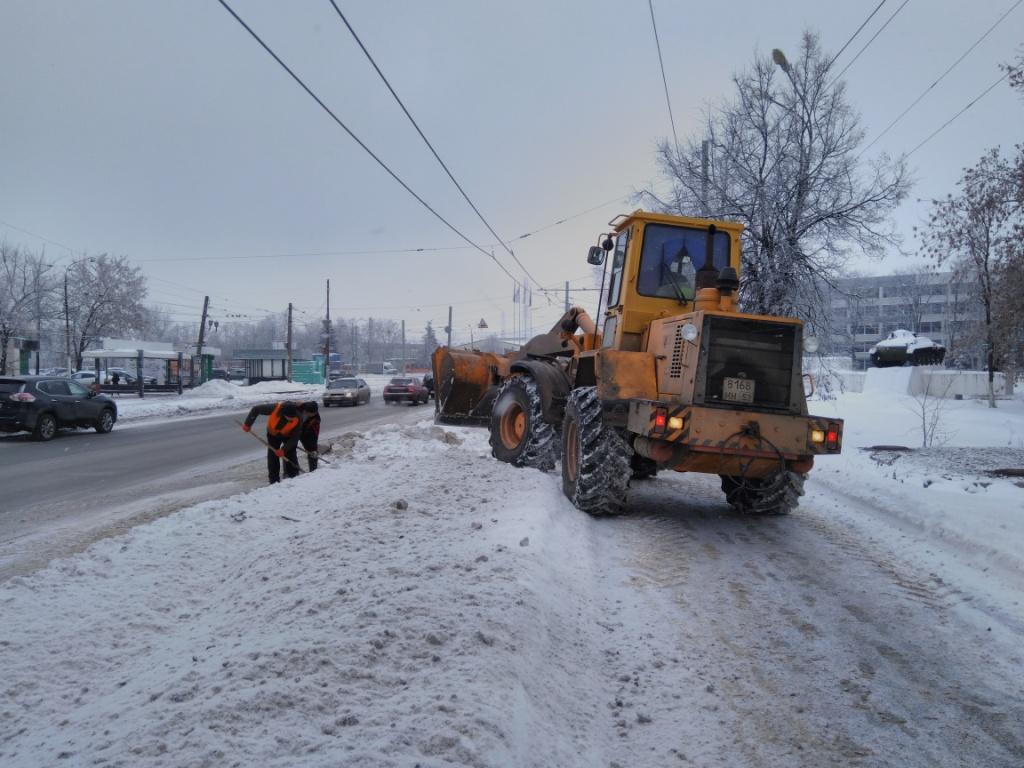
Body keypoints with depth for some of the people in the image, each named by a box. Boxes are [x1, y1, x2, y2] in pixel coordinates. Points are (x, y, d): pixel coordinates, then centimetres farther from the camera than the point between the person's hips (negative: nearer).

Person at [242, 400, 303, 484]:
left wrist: (284, 450, -32)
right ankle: (274, 482, 7)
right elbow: (256, 409, -22)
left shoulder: (298, 419, -36)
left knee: (291, 456, -7)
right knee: (272, 456, -1)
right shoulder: (275, 408, -38)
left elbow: (294, 437, -26)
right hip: (273, 433, 1)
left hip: (288, 435, -1)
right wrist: (247, 424, -16)